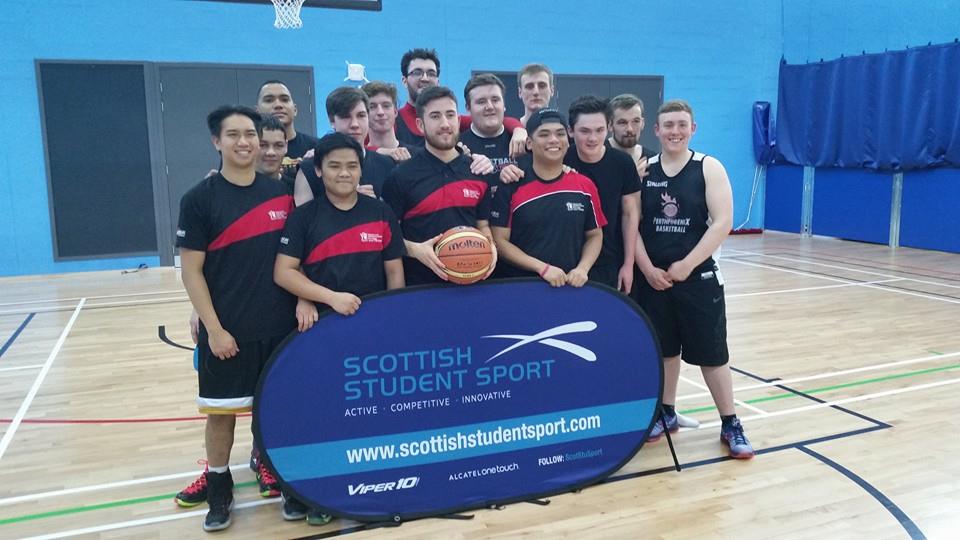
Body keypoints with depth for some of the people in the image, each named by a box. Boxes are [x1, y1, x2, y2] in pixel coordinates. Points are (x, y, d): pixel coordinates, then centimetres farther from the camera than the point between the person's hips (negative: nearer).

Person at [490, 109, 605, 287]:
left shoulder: (585, 186, 1)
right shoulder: (512, 187, -6)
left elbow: (595, 235, 8)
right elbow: (500, 240, -7)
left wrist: (582, 269, -9)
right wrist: (543, 268, -16)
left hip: (572, 286, 2)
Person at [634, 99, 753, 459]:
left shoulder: (709, 168, -3)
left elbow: (722, 223, -11)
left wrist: (686, 265, -15)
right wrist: (648, 269, -11)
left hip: (698, 278, -2)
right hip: (654, 279, 2)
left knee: (712, 352, 3)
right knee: (664, 348, 13)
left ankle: (730, 425, 16)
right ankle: (667, 413, 30)